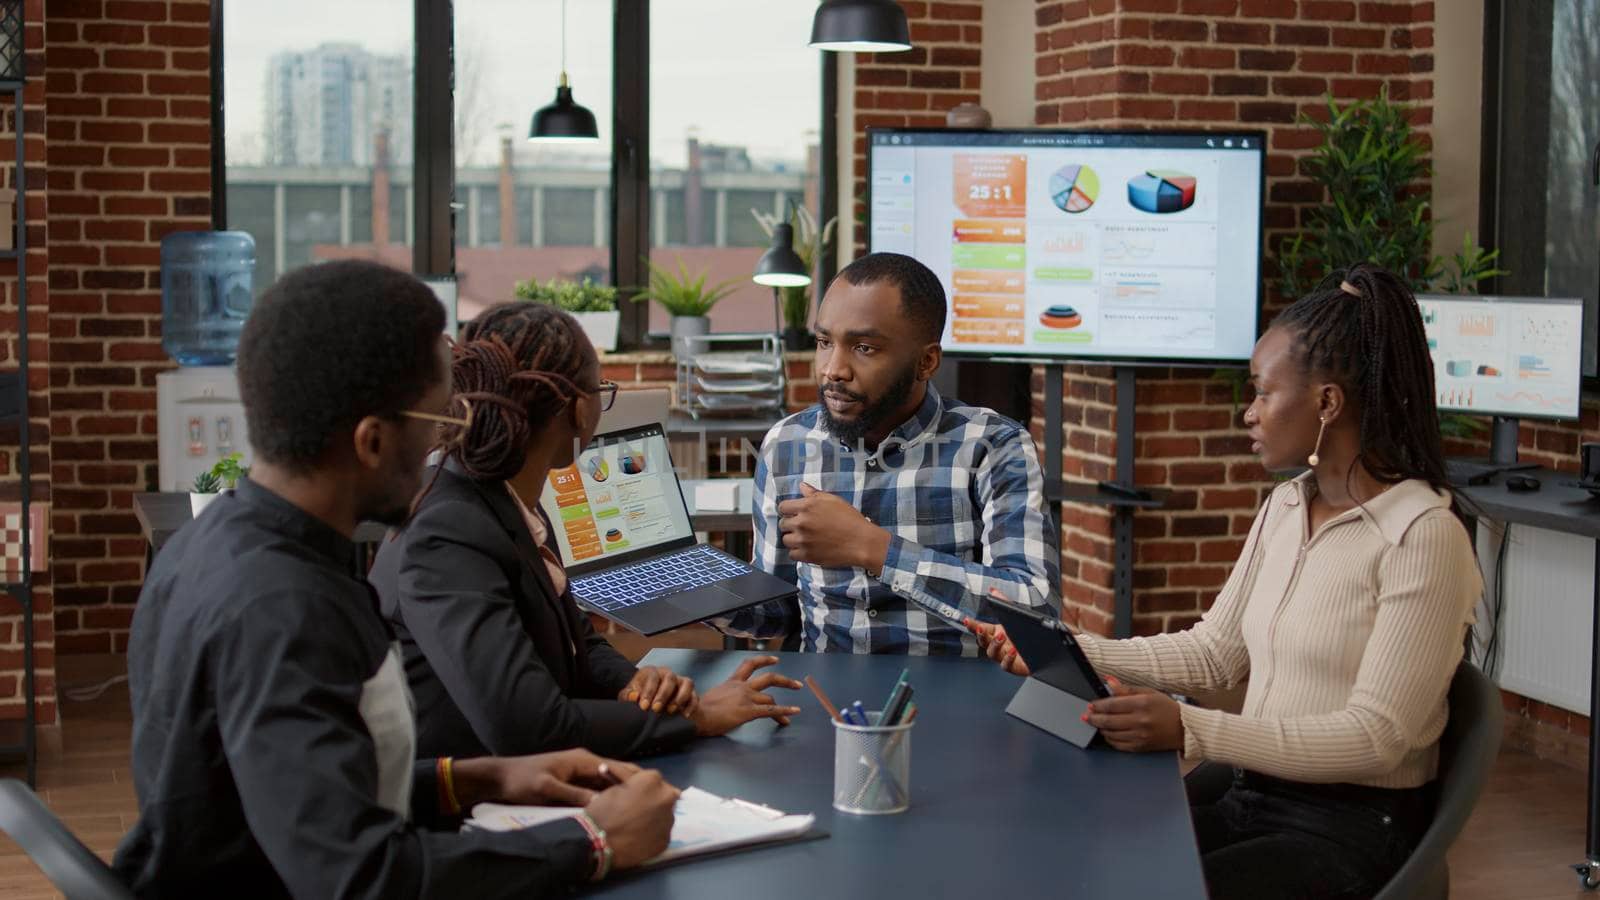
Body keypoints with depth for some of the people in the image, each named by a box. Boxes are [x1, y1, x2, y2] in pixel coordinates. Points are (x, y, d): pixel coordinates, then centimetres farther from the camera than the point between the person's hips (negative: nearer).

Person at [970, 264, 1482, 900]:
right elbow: (1213, 652, 14)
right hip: (1252, 800, 7)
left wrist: (1190, 730, -27)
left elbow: (1376, 736, -19)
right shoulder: (1286, 506, 10)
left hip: (1354, 830, -7)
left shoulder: (1422, 535, -15)